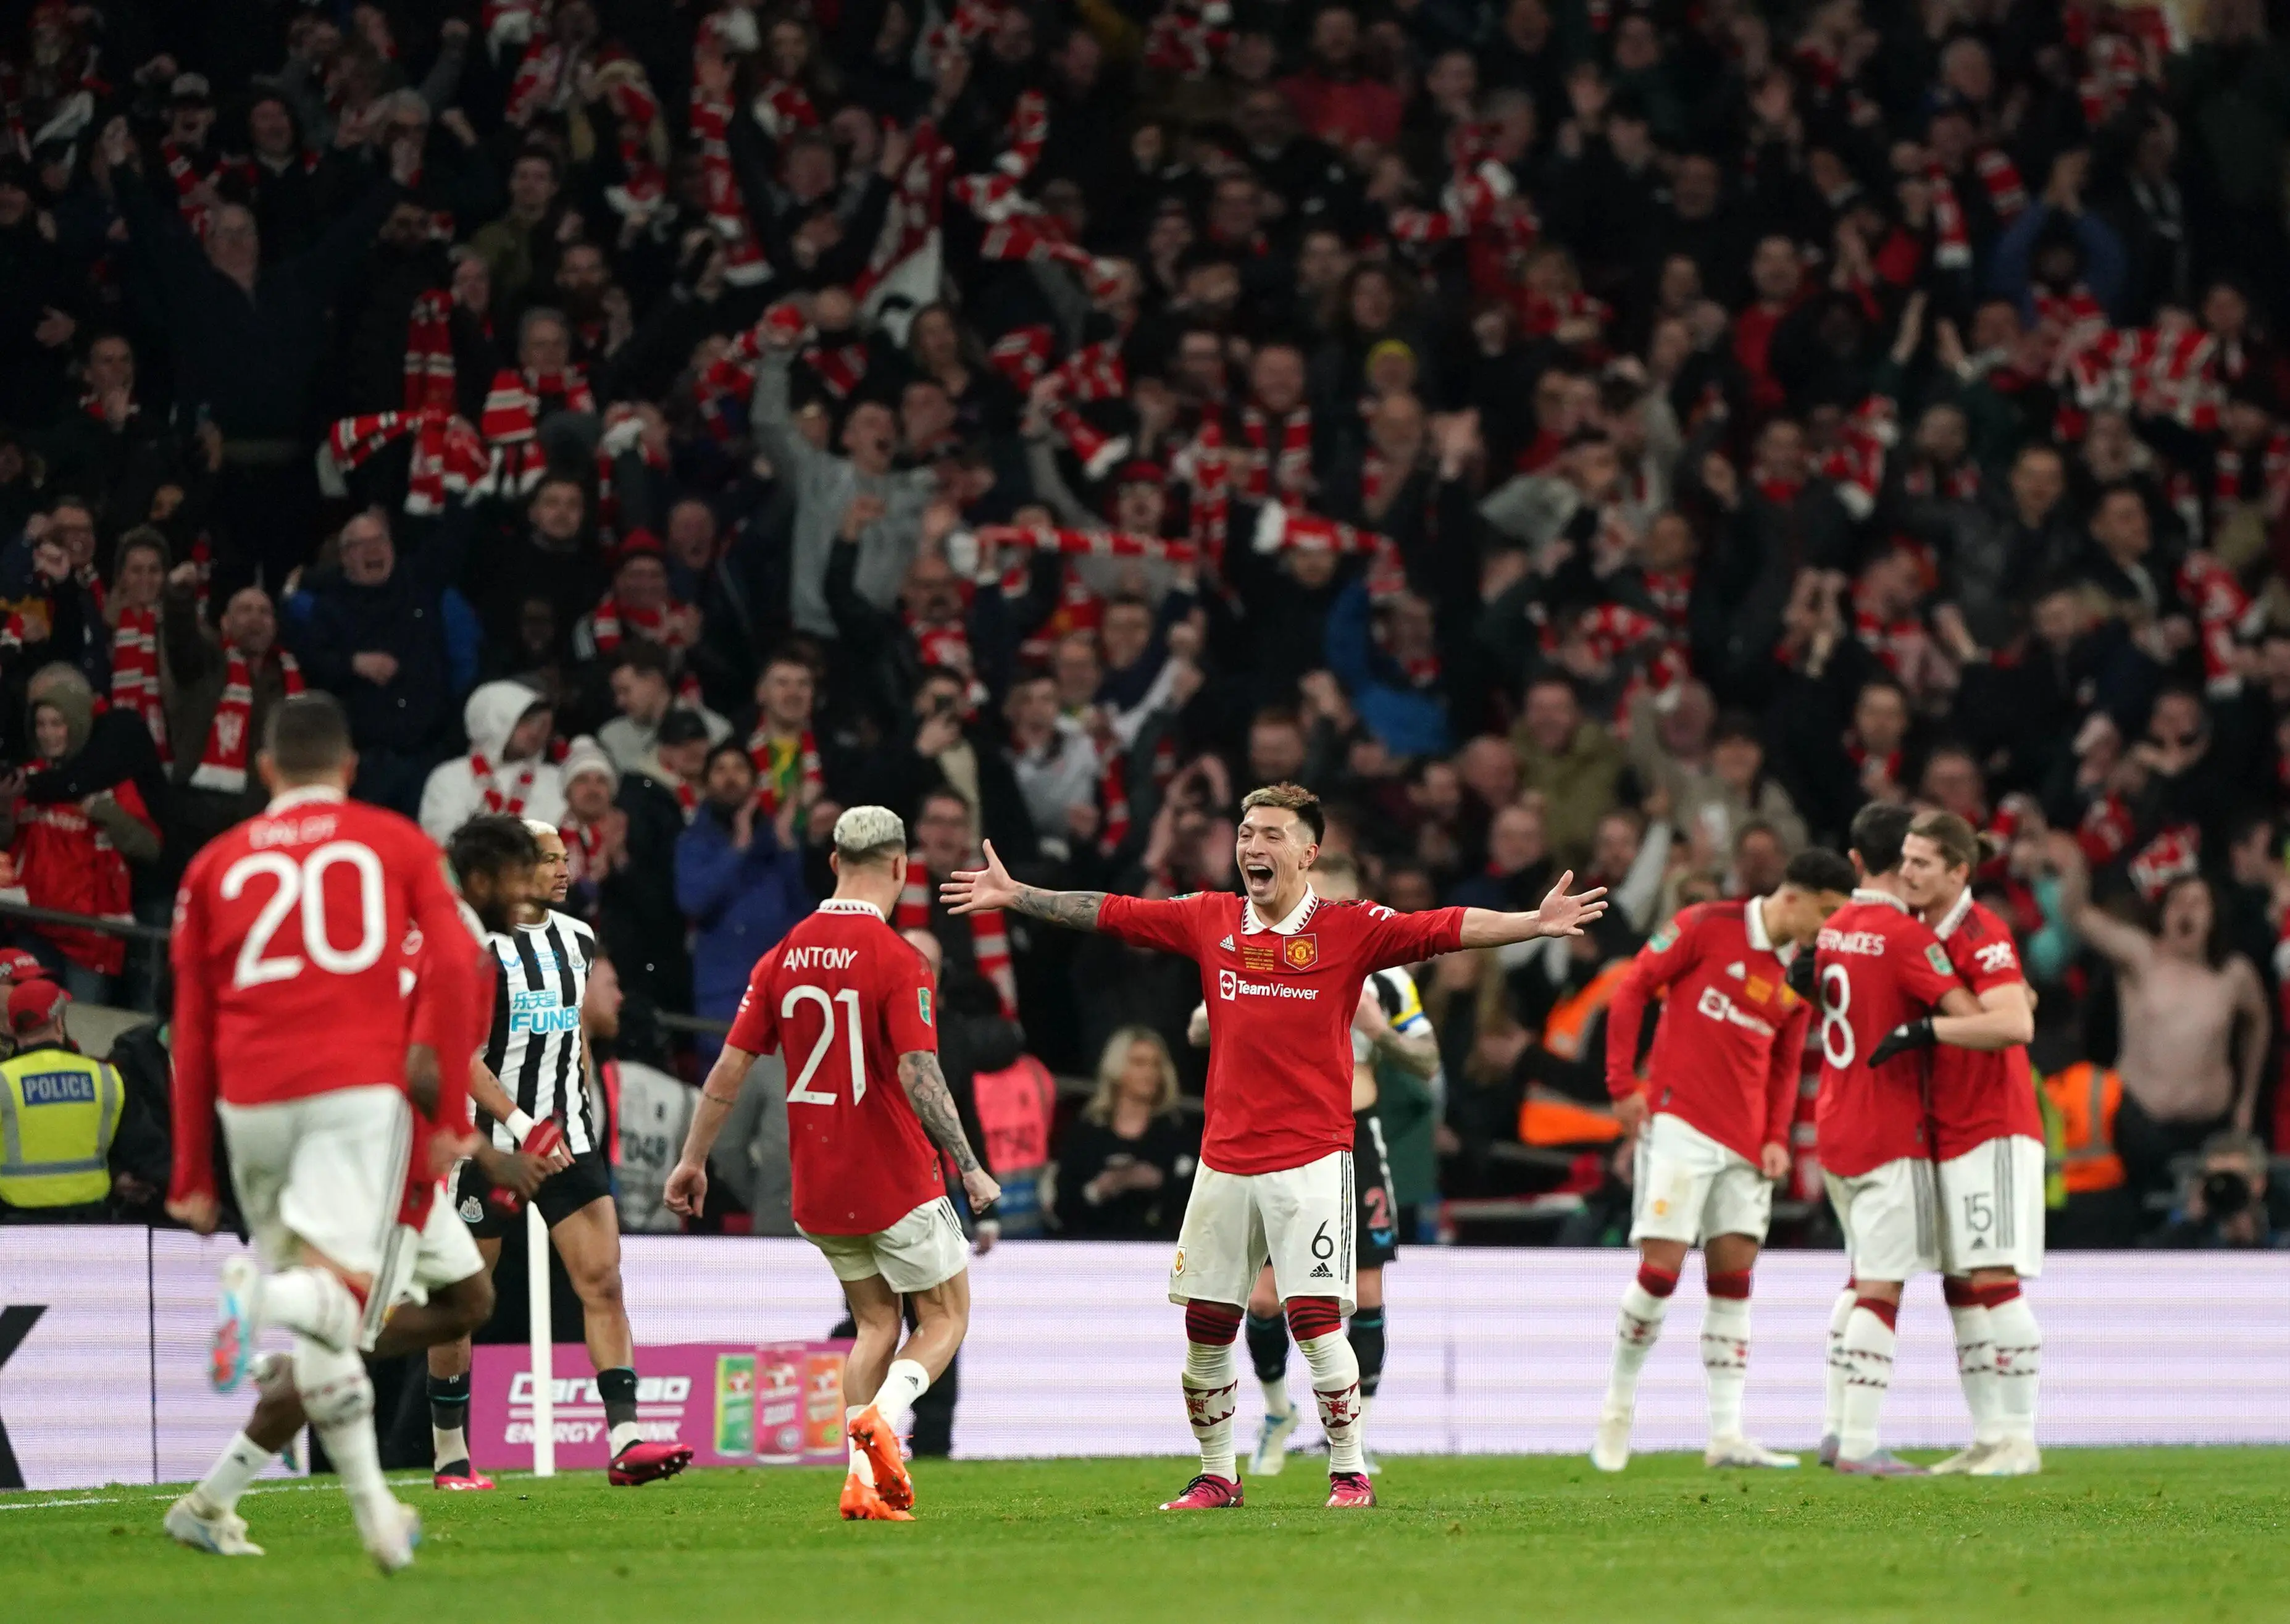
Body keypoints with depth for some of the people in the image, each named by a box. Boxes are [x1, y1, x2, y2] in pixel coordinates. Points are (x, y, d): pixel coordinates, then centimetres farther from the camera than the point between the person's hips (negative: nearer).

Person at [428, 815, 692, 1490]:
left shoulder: (577, 939, 10)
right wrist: (520, 1125, -22)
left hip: (567, 1137, 5)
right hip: (489, 1139, -5)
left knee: (603, 1282, -9)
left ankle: (625, 1441, -15)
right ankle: (450, 1455, 16)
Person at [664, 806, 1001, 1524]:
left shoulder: (783, 957, 3)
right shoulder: (897, 961, -14)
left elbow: (730, 1068, 4)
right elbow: (919, 1076, -21)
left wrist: (693, 1161, 12)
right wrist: (971, 1168, -17)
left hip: (816, 1188, 5)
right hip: (896, 1181, -5)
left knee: (875, 1323, 18)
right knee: (945, 1315, 10)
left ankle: (864, 1479, 5)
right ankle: (882, 1415, -18)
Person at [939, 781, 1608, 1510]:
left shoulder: (1349, 929, -4)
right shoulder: (1209, 921, 7)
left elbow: (1449, 929, -13)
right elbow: (1110, 913, 15)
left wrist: (1536, 923, -25)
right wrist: (1015, 897, 19)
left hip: (1311, 1158, -4)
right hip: (1225, 1159, 4)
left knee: (1316, 1318, -11)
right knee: (1206, 1326, 5)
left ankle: (1350, 1471, 3)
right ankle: (1216, 1477, 20)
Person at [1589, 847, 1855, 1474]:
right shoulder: (1708, 926, -5)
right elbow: (1633, 987, -3)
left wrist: (1776, 1138, 4)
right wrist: (1623, 1083, -8)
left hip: (1744, 1139, 5)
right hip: (1679, 1122, -5)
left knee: (1734, 1273, 1)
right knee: (1662, 1266, -10)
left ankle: (1726, 1434, 2)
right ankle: (1619, 1401, 10)